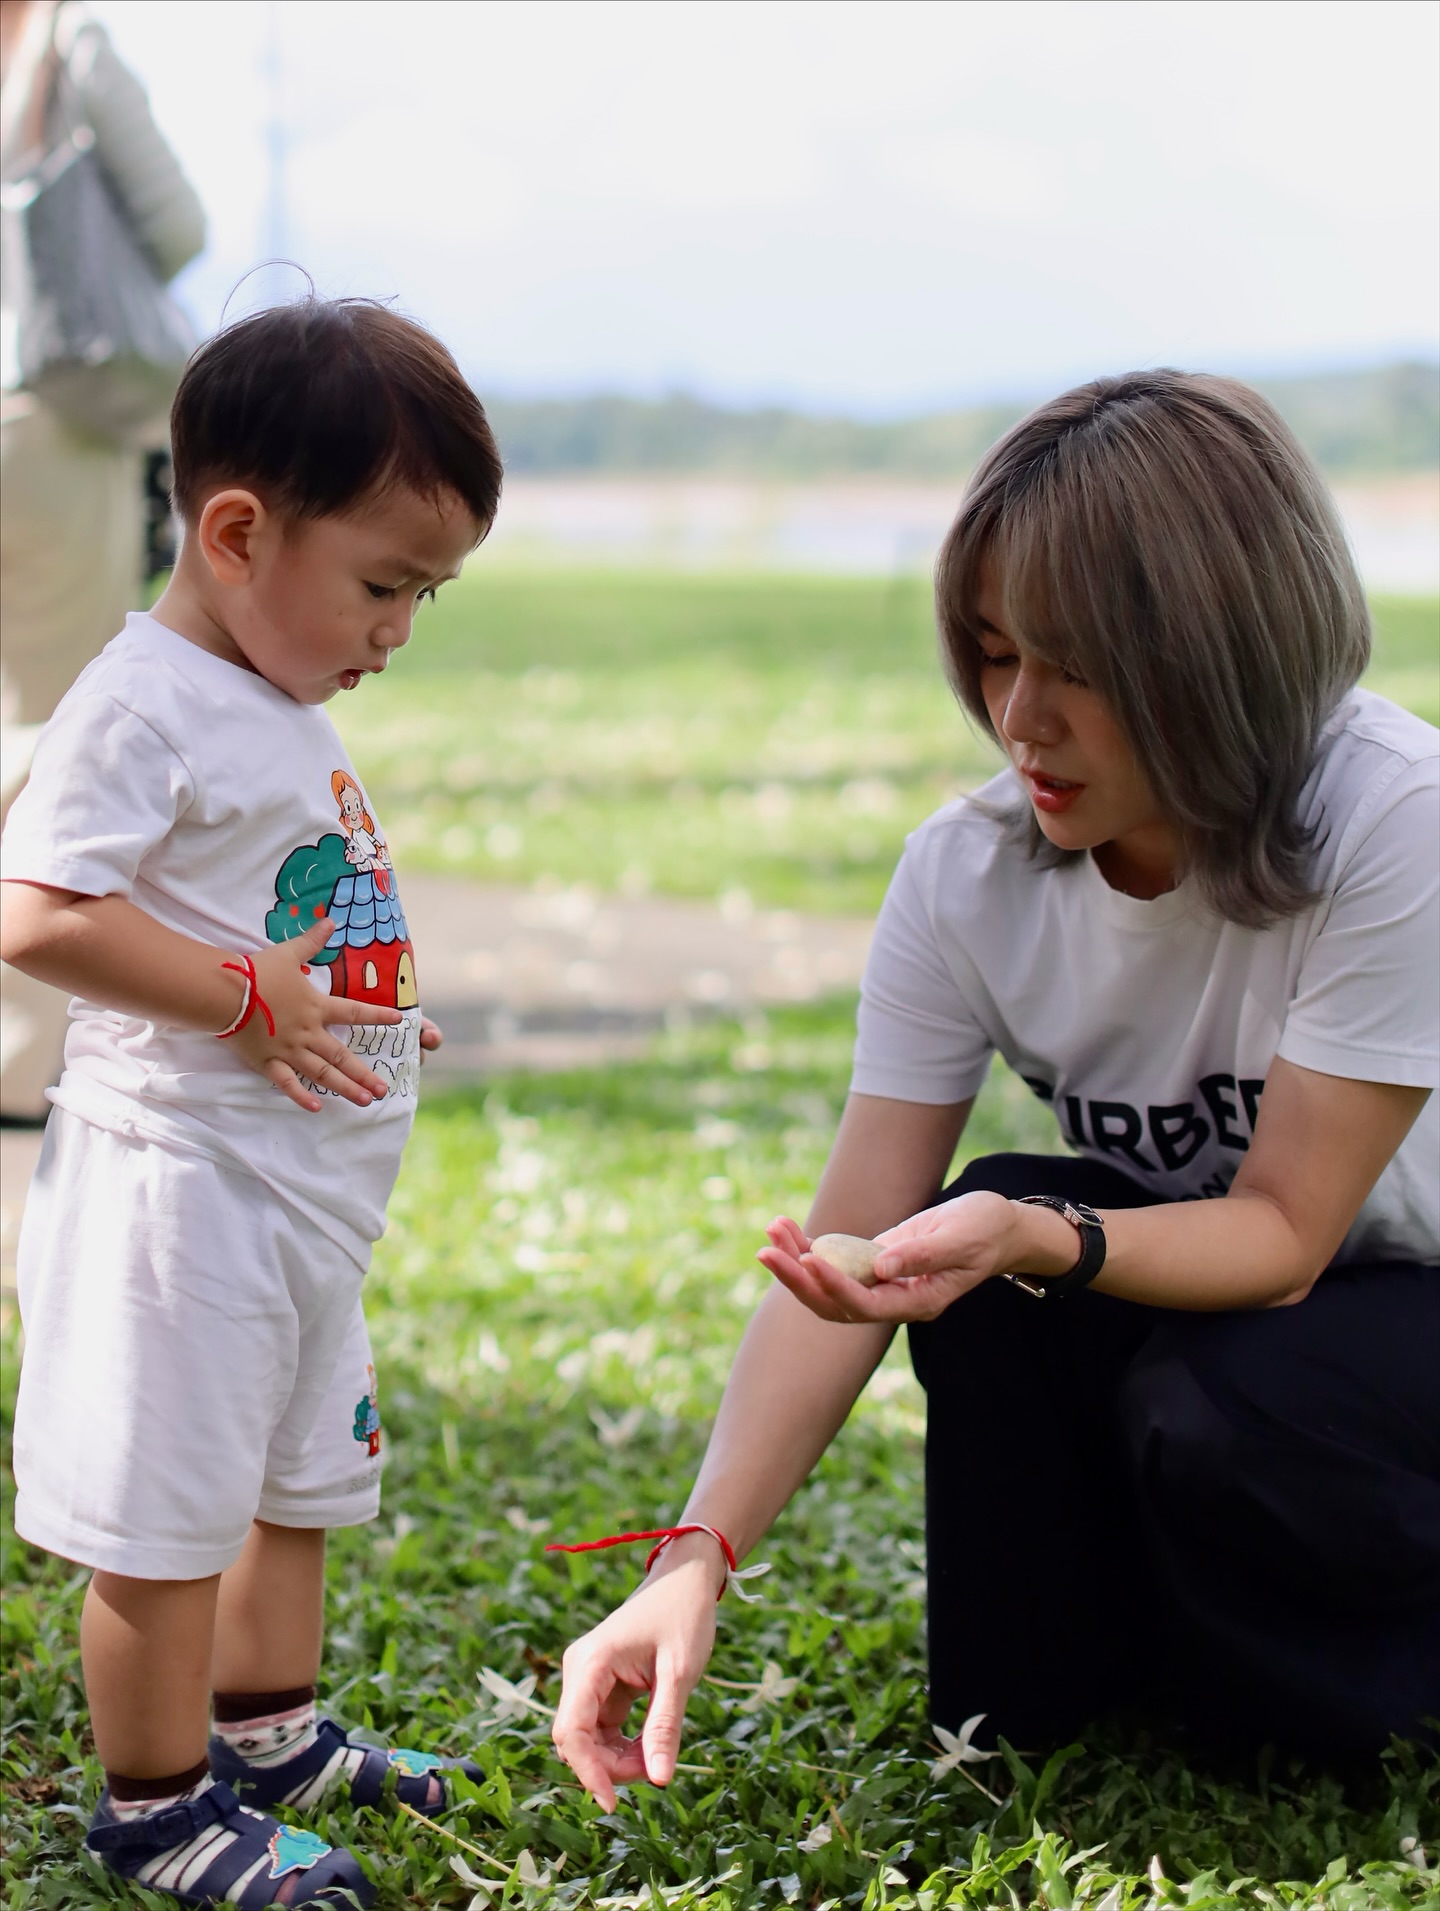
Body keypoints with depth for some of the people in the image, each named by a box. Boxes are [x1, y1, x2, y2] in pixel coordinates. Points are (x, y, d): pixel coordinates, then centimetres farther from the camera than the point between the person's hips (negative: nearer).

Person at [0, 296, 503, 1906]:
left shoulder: (287, 709, 12)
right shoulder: (143, 704, -17)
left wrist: (368, 1009, 9)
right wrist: (246, 999, -25)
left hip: (308, 1183, 10)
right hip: (180, 1176, -10)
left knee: (298, 1476, 22)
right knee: (168, 1510, 1)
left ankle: (270, 1729, 38)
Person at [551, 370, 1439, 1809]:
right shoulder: (967, 876, -15)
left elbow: (1284, 1233, -26)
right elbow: (844, 1256, -18)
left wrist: (1031, 1241, -45)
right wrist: (696, 1559, -31)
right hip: (1164, 1294, 4)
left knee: (1219, 1418, -34)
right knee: (1001, 1237, -27)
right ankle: (1038, 1707, -2)